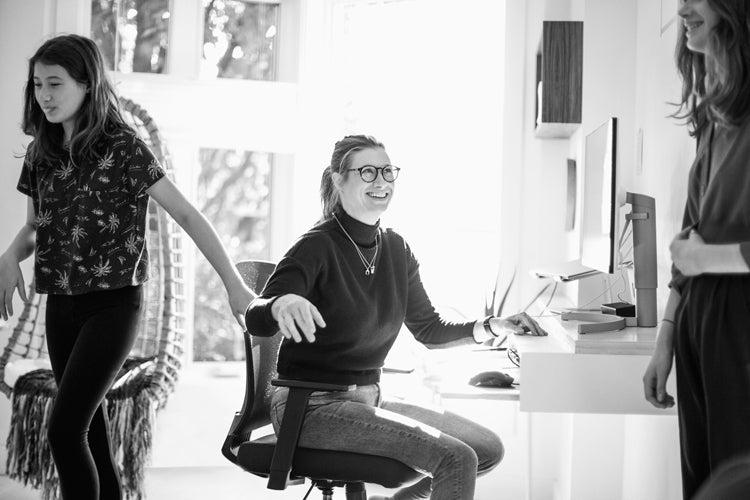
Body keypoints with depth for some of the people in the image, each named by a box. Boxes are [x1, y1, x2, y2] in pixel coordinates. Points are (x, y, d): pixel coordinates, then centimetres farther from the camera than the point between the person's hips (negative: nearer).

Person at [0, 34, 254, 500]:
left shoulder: (122, 147, -10)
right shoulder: (42, 151, 7)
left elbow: (187, 215, -10)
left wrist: (234, 284, -14)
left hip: (112, 304, -6)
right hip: (61, 305, 6)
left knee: (64, 429, -15)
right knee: (91, 429, 11)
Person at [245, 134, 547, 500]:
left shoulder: (396, 249, 8)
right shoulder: (318, 247, -13)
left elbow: (428, 329, 17)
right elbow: (255, 320, -25)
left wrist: (492, 327, 2)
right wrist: (282, 304, -49)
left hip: (367, 400, 8)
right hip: (314, 406, -8)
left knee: (488, 449, 2)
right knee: (455, 458, -21)